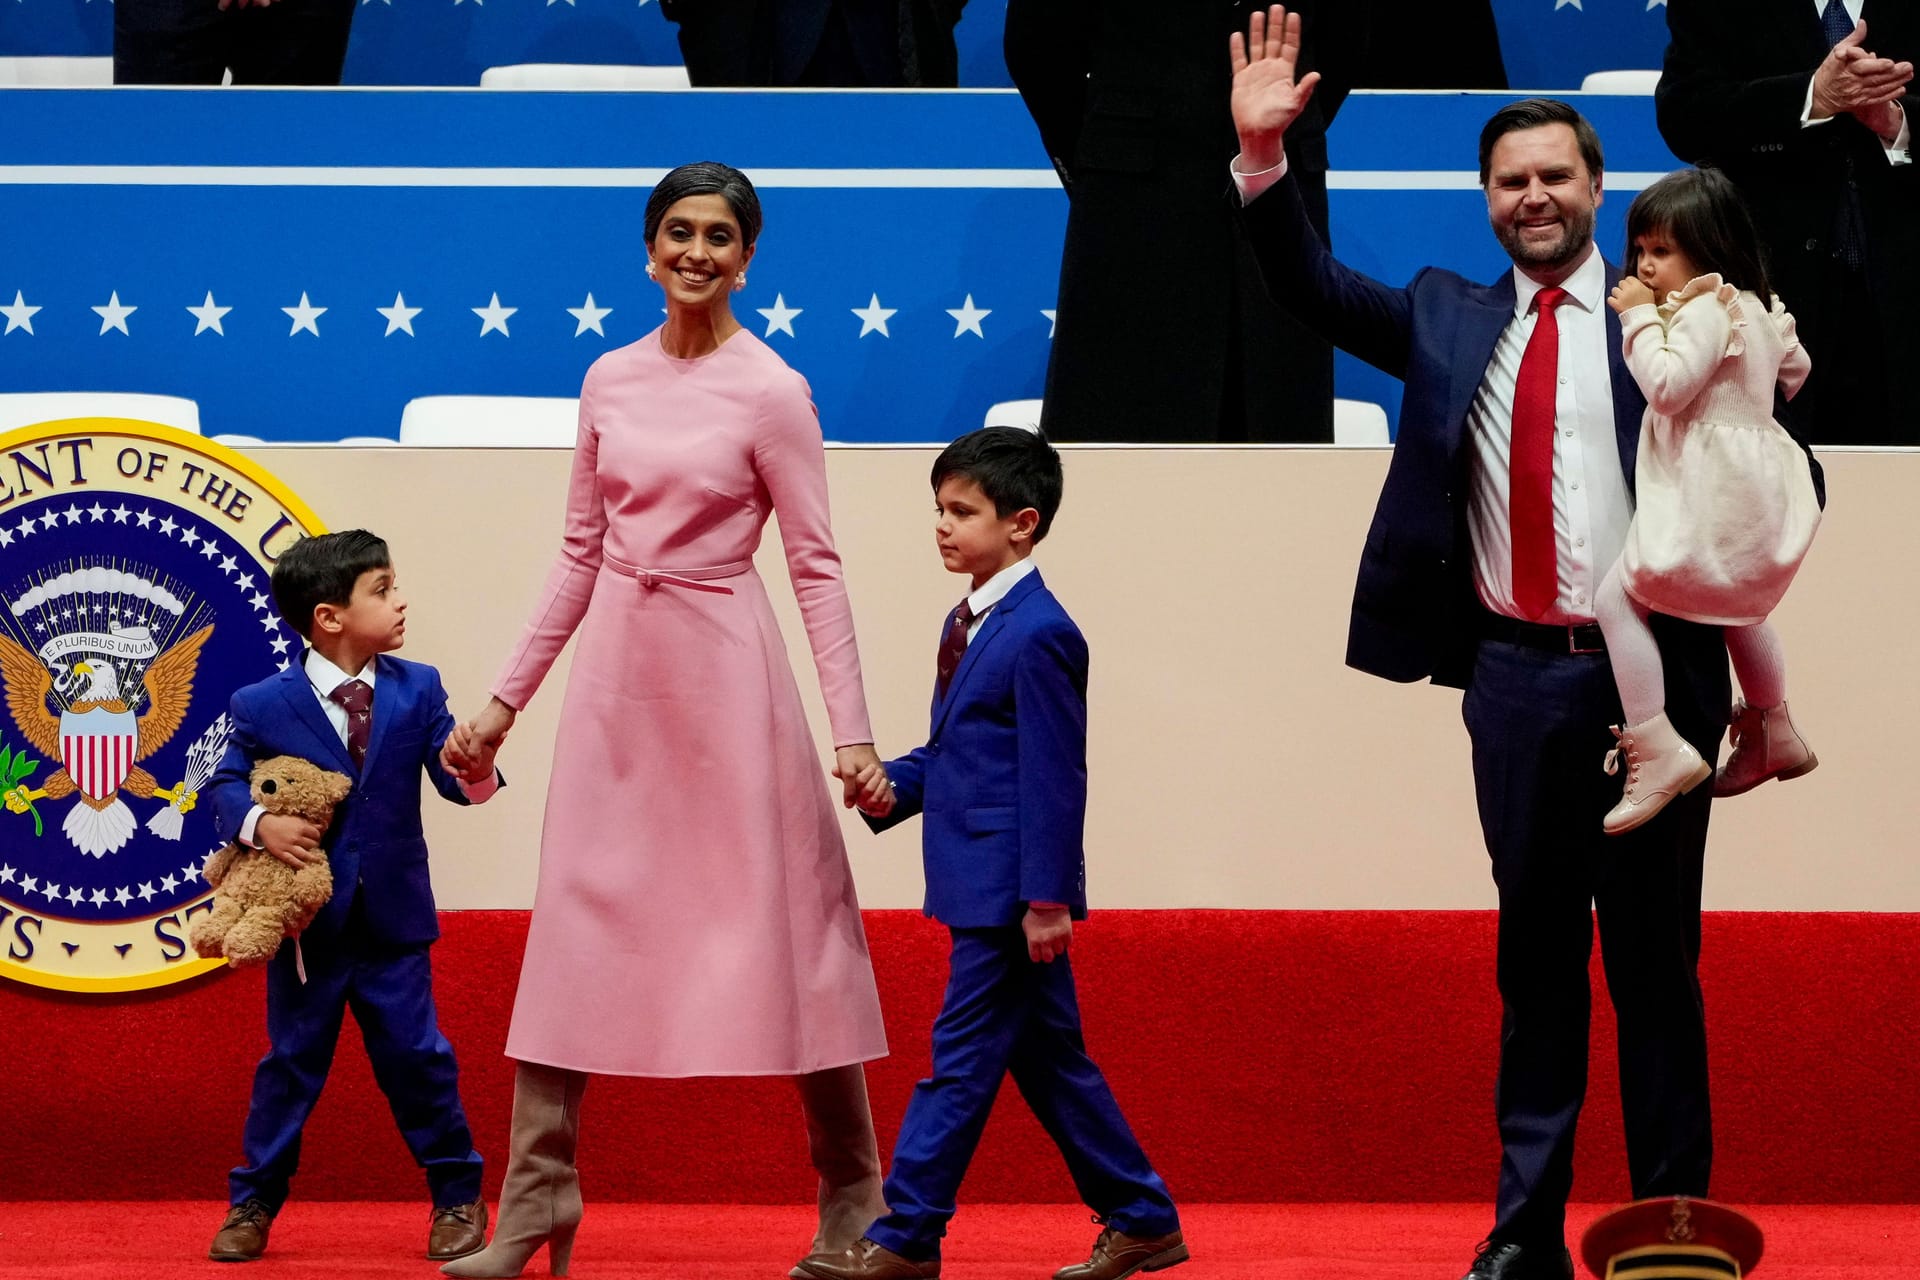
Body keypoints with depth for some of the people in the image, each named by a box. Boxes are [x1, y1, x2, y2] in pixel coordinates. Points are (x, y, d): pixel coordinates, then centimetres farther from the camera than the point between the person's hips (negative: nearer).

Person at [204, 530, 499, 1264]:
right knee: (291, 1065, 6)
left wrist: (475, 768, -29)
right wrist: (259, 823, -19)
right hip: (306, 920, -1)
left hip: (392, 920, 1)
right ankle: (253, 1203, 18)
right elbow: (226, 786, 0)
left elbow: (451, 779, -6)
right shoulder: (263, 707, -6)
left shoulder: (416, 689, 0)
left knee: (417, 1059, 3)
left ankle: (458, 1197, 16)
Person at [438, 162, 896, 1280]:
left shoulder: (771, 392, -7)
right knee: (576, 922, 2)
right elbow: (582, 551, 14)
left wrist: (853, 732, -12)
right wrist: (506, 698, 13)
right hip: (616, 667, 5)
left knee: (779, 919, 0)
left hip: (722, 674, -5)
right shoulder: (611, 382, 7)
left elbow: (817, 566, -7)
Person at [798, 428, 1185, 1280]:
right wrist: (897, 785, 3)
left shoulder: (1037, 635, -15)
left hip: (1008, 887, -10)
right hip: (984, 888, 10)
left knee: (963, 1057, -5)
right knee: (1048, 1059, 13)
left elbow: (1054, 778, -17)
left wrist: (1047, 898, -18)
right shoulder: (968, 625, 14)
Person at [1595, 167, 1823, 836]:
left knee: (1619, 594, -9)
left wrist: (1639, 316, -18)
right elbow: (1794, 369, 27)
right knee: (1740, 602, 31)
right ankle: (1775, 733, 42)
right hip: (1757, 486, 10)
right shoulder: (1757, 308, 12)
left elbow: (1667, 386, -27)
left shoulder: (1704, 311, -18)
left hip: (1708, 497, -10)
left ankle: (1657, 748, -17)